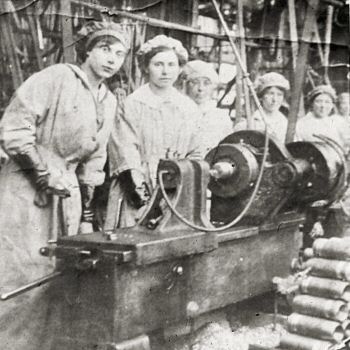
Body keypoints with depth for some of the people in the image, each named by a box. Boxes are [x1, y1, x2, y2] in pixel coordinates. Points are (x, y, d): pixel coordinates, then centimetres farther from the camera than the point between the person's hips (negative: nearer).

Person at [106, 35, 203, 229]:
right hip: (138, 198, -3)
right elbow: (125, 154, -8)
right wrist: (139, 189, -16)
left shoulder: (189, 108, 11)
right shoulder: (132, 105, -2)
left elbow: (195, 155, 14)